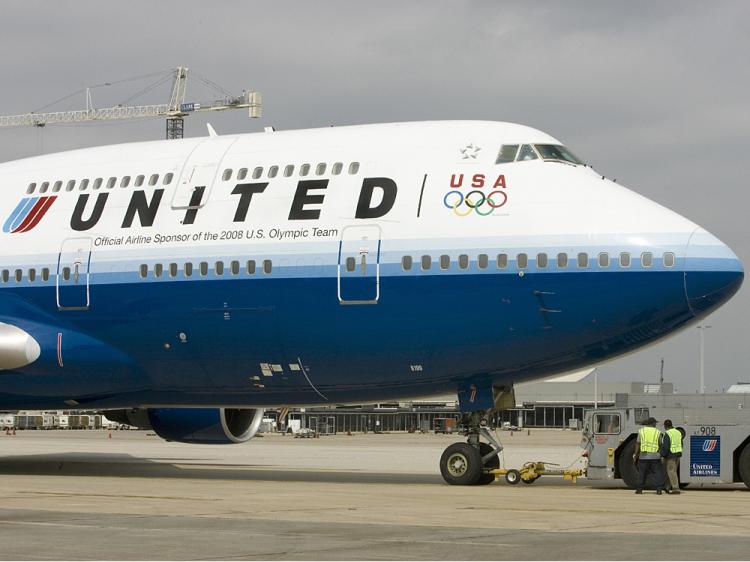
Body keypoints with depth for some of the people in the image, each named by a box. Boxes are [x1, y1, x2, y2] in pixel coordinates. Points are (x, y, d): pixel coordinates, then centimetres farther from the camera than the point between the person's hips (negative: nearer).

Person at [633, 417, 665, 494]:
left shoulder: (641, 431, 1)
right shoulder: (657, 432, 0)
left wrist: (636, 455, 5)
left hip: (643, 456, 1)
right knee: (657, 473, 4)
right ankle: (659, 489, -3)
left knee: (642, 473, 9)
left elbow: (638, 444, 0)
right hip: (655, 456, -1)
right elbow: (661, 444, 5)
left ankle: (639, 489, 12)